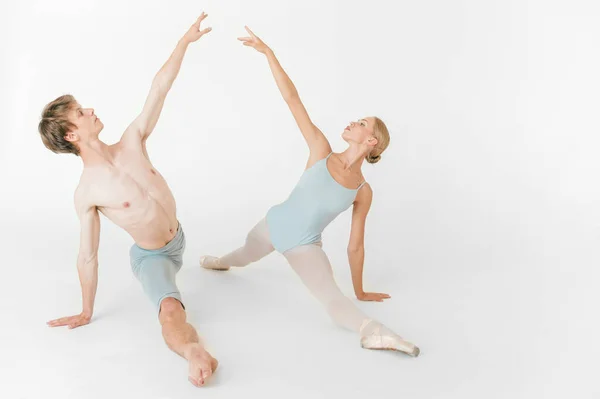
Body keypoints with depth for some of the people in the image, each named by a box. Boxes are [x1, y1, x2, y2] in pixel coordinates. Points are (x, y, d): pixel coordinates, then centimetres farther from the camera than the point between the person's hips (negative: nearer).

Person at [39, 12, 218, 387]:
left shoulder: (132, 143, -14)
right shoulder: (87, 194, -25)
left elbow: (159, 87, -15)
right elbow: (87, 257, -16)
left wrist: (185, 40, -17)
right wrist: (86, 312, -6)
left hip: (178, 239, 6)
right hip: (151, 257, -6)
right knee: (172, 314, -34)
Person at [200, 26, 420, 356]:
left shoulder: (363, 192, -10)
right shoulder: (321, 152, -9)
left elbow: (355, 245, -2)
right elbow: (293, 100, -13)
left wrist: (359, 291, 3)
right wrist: (268, 53, -13)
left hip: (305, 247, -2)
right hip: (274, 224, 3)